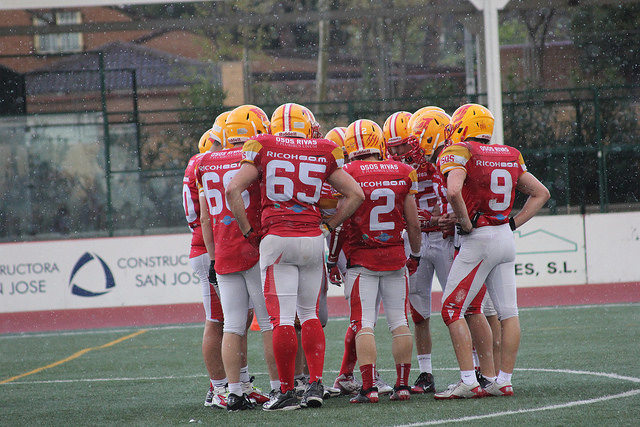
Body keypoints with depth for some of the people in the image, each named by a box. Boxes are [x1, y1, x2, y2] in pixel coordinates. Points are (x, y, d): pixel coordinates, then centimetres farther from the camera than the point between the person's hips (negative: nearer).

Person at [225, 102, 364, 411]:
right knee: (309, 314, 16)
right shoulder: (323, 154, 8)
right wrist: (327, 226, 14)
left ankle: (286, 392, 1)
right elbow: (355, 194, 9)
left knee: (282, 319, -2)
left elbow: (233, 190, -5)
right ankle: (315, 383, 10)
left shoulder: (263, 148, 2)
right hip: (313, 239, 2)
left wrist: (248, 231, 3)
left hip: (276, 239, -2)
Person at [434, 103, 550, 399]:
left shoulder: (459, 153, -9)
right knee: (508, 312, 7)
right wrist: (513, 223, 12)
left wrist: (466, 223, -14)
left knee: (452, 310, -2)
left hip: (478, 241, -7)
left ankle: (468, 382, -7)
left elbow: (453, 191, -28)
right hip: (506, 240, 7)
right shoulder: (509, 156, 12)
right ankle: (504, 381, 9)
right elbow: (541, 193, 17)